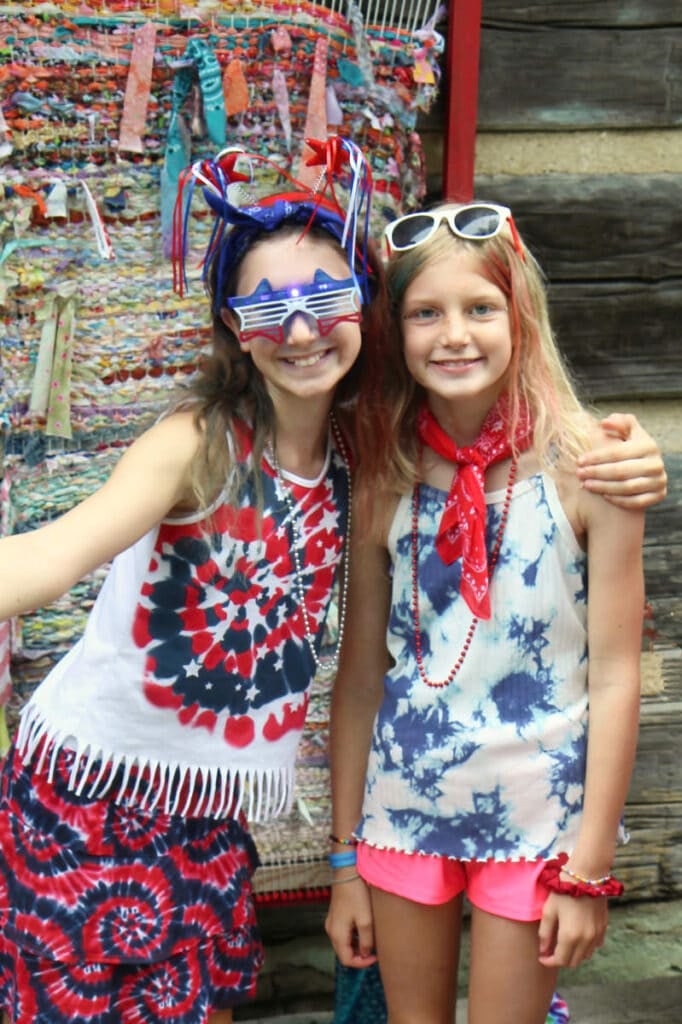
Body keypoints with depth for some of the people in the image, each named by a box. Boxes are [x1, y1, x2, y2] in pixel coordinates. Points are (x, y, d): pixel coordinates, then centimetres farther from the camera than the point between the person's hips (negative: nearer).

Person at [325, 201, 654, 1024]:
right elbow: (361, 672, 1)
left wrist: (587, 869, -9)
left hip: (534, 813, -3)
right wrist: (344, 858, 4)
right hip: (403, 801, 3)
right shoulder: (385, 477, -4)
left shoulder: (586, 464, -13)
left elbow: (615, 678, -11)